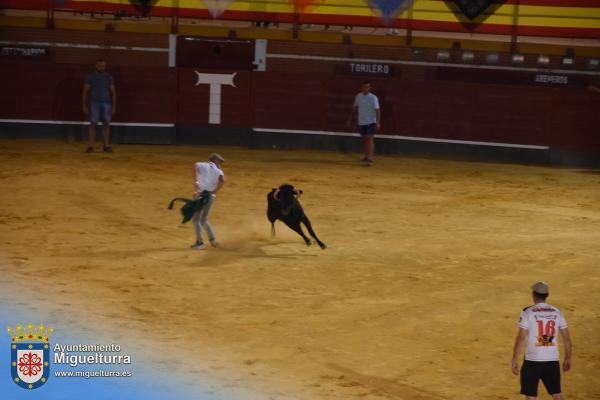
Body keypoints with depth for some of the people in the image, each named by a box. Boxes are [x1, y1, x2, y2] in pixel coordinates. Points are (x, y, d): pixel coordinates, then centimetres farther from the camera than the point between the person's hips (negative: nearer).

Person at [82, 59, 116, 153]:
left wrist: (114, 106, 2)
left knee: (106, 124, 1)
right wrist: (85, 106, -2)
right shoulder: (91, 77, 3)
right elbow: (85, 91, 4)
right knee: (93, 124, -5)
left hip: (106, 103, 2)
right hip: (94, 103, -2)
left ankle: (106, 146, 5)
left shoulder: (109, 77, 7)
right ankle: (90, 146, -6)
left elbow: (113, 92, 8)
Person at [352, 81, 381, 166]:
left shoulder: (373, 98, -11)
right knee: (364, 139, 13)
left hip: (370, 122, -5)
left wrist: (378, 122, -20)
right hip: (361, 122, 5)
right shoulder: (358, 96, 4)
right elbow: (355, 108, 17)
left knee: (370, 138, -13)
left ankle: (370, 158, -17)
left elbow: (377, 110, -14)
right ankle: (367, 156, 28)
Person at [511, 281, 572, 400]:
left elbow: (521, 338, -11)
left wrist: (514, 360, -6)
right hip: (553, 360, 4)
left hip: (533, 360, -4)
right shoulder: (557, 312, 5)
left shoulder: (528, 312, -7)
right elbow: (567, 339, 8)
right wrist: (567, 359, 20)